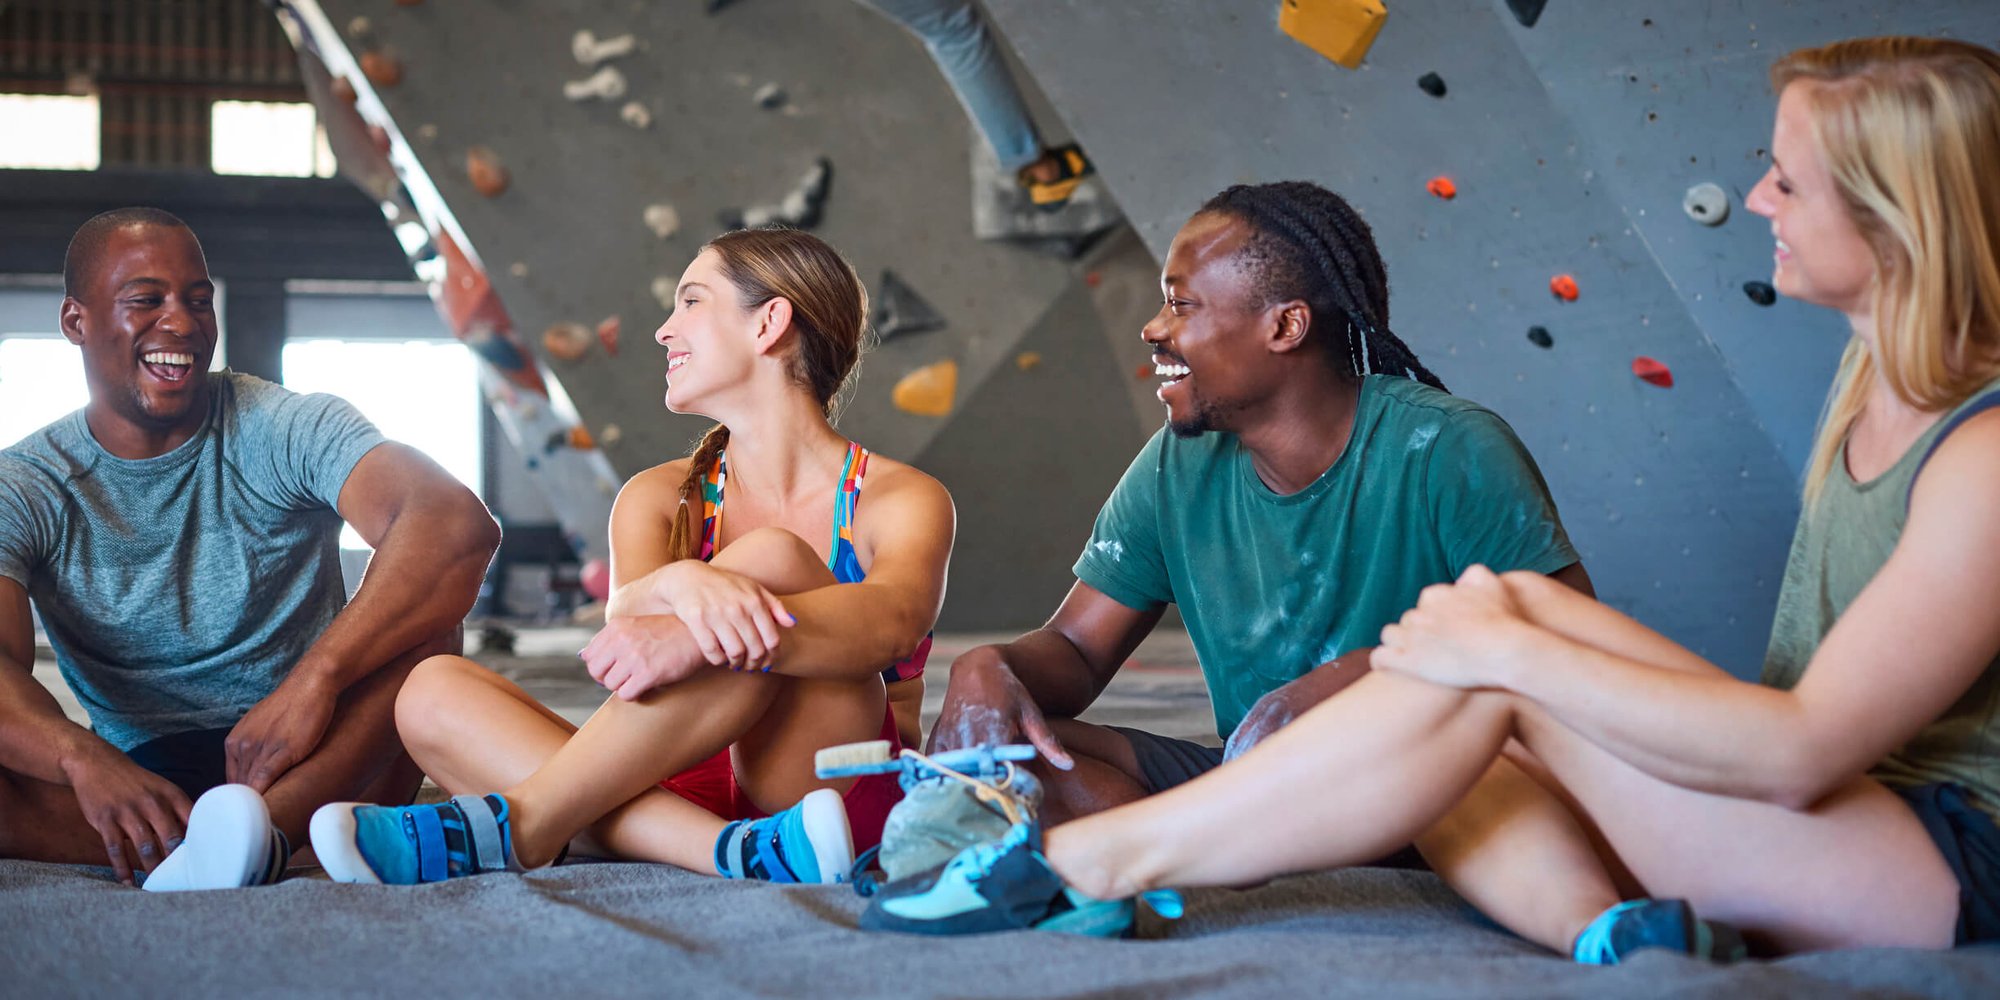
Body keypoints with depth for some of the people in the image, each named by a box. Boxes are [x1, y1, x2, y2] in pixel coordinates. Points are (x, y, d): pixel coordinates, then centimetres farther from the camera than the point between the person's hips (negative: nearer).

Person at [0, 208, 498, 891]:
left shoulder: (287, 430, -4)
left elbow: (461, 526, -24)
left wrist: (314, 679, -37)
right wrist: (83, 759, -42)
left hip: (318, 768, -1)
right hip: (144, 779, 1)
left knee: (425, 585, -27)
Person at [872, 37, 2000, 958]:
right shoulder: (1871, 380, 10)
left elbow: (1800, 752, -24)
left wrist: (1516, 648, -22)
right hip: (1827, 829, 9)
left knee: (1500, 643, -23)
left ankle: (1083, 862, -18)